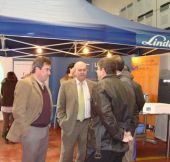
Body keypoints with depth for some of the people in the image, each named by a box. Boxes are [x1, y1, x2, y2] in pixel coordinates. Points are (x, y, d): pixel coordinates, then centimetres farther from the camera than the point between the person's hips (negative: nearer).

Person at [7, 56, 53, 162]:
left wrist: (47, 125, 13)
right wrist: (25, 131, -18)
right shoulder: (25, 83, -17)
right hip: (32, 131, -7)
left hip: (45, 130, 8)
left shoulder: (44, 85, 9)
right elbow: (18, 111, -19)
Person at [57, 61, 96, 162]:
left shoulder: (93, 85, 3)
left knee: (84, 153, 16)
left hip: (88, 123, 2)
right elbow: (60, 107, 1)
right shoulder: (66, 85, -2)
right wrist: (62, 121, -6)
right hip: (70, 124, -1)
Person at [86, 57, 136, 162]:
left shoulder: (101, 87, -13)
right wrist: (129, 132, 9)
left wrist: (120, 135, -15)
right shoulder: (127, 88, 11)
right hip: (121, 145, 8)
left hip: (105, 145, -8)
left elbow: (106, 116, -24)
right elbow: (132, 113, 14)